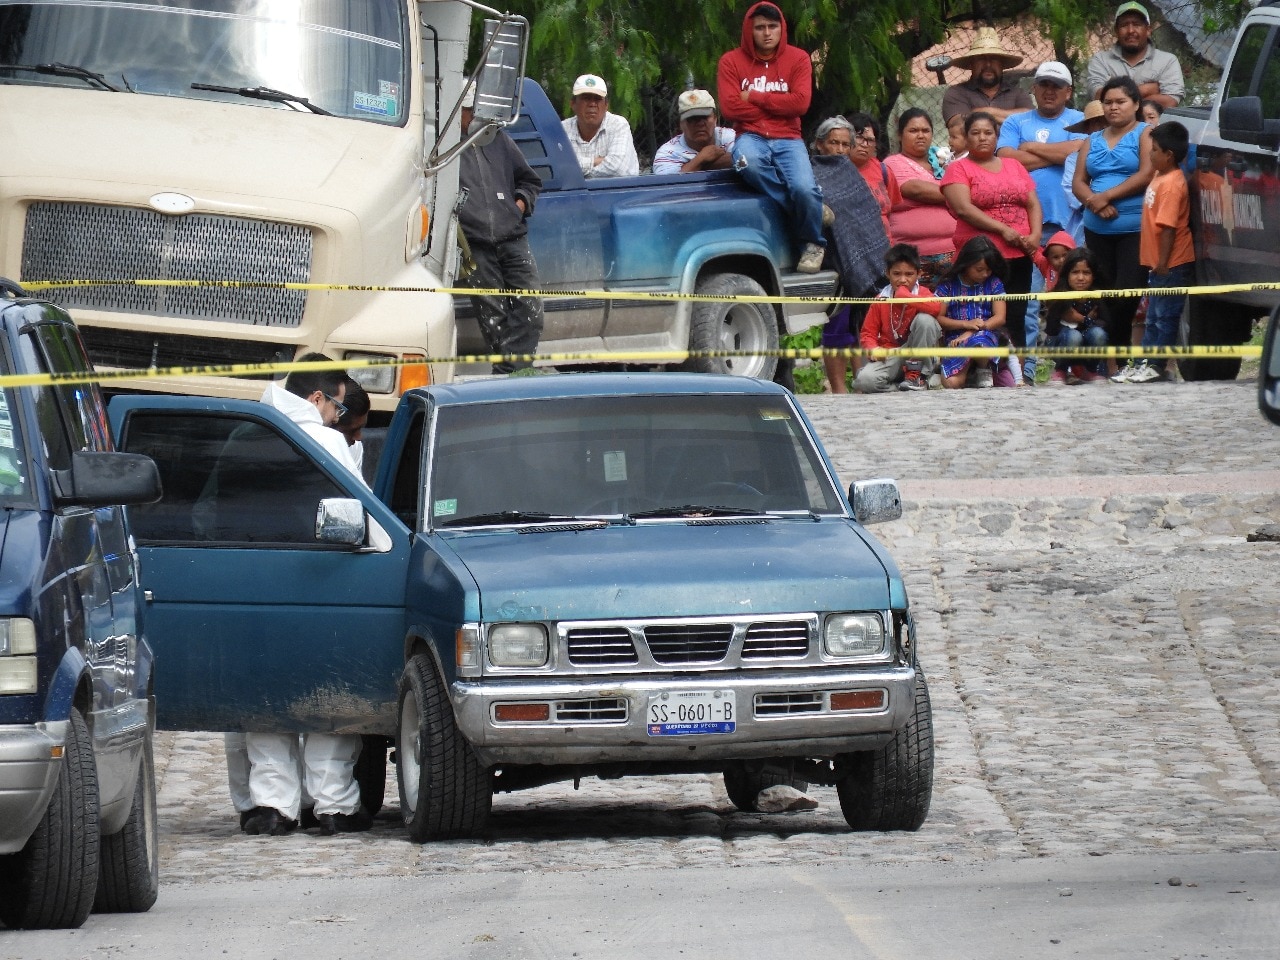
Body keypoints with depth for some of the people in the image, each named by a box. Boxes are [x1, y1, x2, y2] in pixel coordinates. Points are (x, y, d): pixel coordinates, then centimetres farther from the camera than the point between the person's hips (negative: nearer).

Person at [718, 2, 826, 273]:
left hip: (788, 139, 0)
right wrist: (778, 106, -4)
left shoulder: (798, 59, 5)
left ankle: (812, 244, 2)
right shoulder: (731, 62, 4)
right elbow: (730, 107, -7)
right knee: (748, 163, -39)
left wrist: (755, 98, -7)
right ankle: (802, 206, -17)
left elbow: (800, 103, -8)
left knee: (804, 189, -28)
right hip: (751, 136, 0)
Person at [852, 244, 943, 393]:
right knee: (864, 381, -30)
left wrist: (907, 297, -22)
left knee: (924, 319, -28)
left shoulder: (922, 293, -2)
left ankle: (916, 375, -13)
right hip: (890, 357, 0)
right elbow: (868, 332, 6)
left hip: (918, 356, 0)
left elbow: (936, 308, -27)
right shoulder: (881, 300, 3)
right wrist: (873, 348, -16)